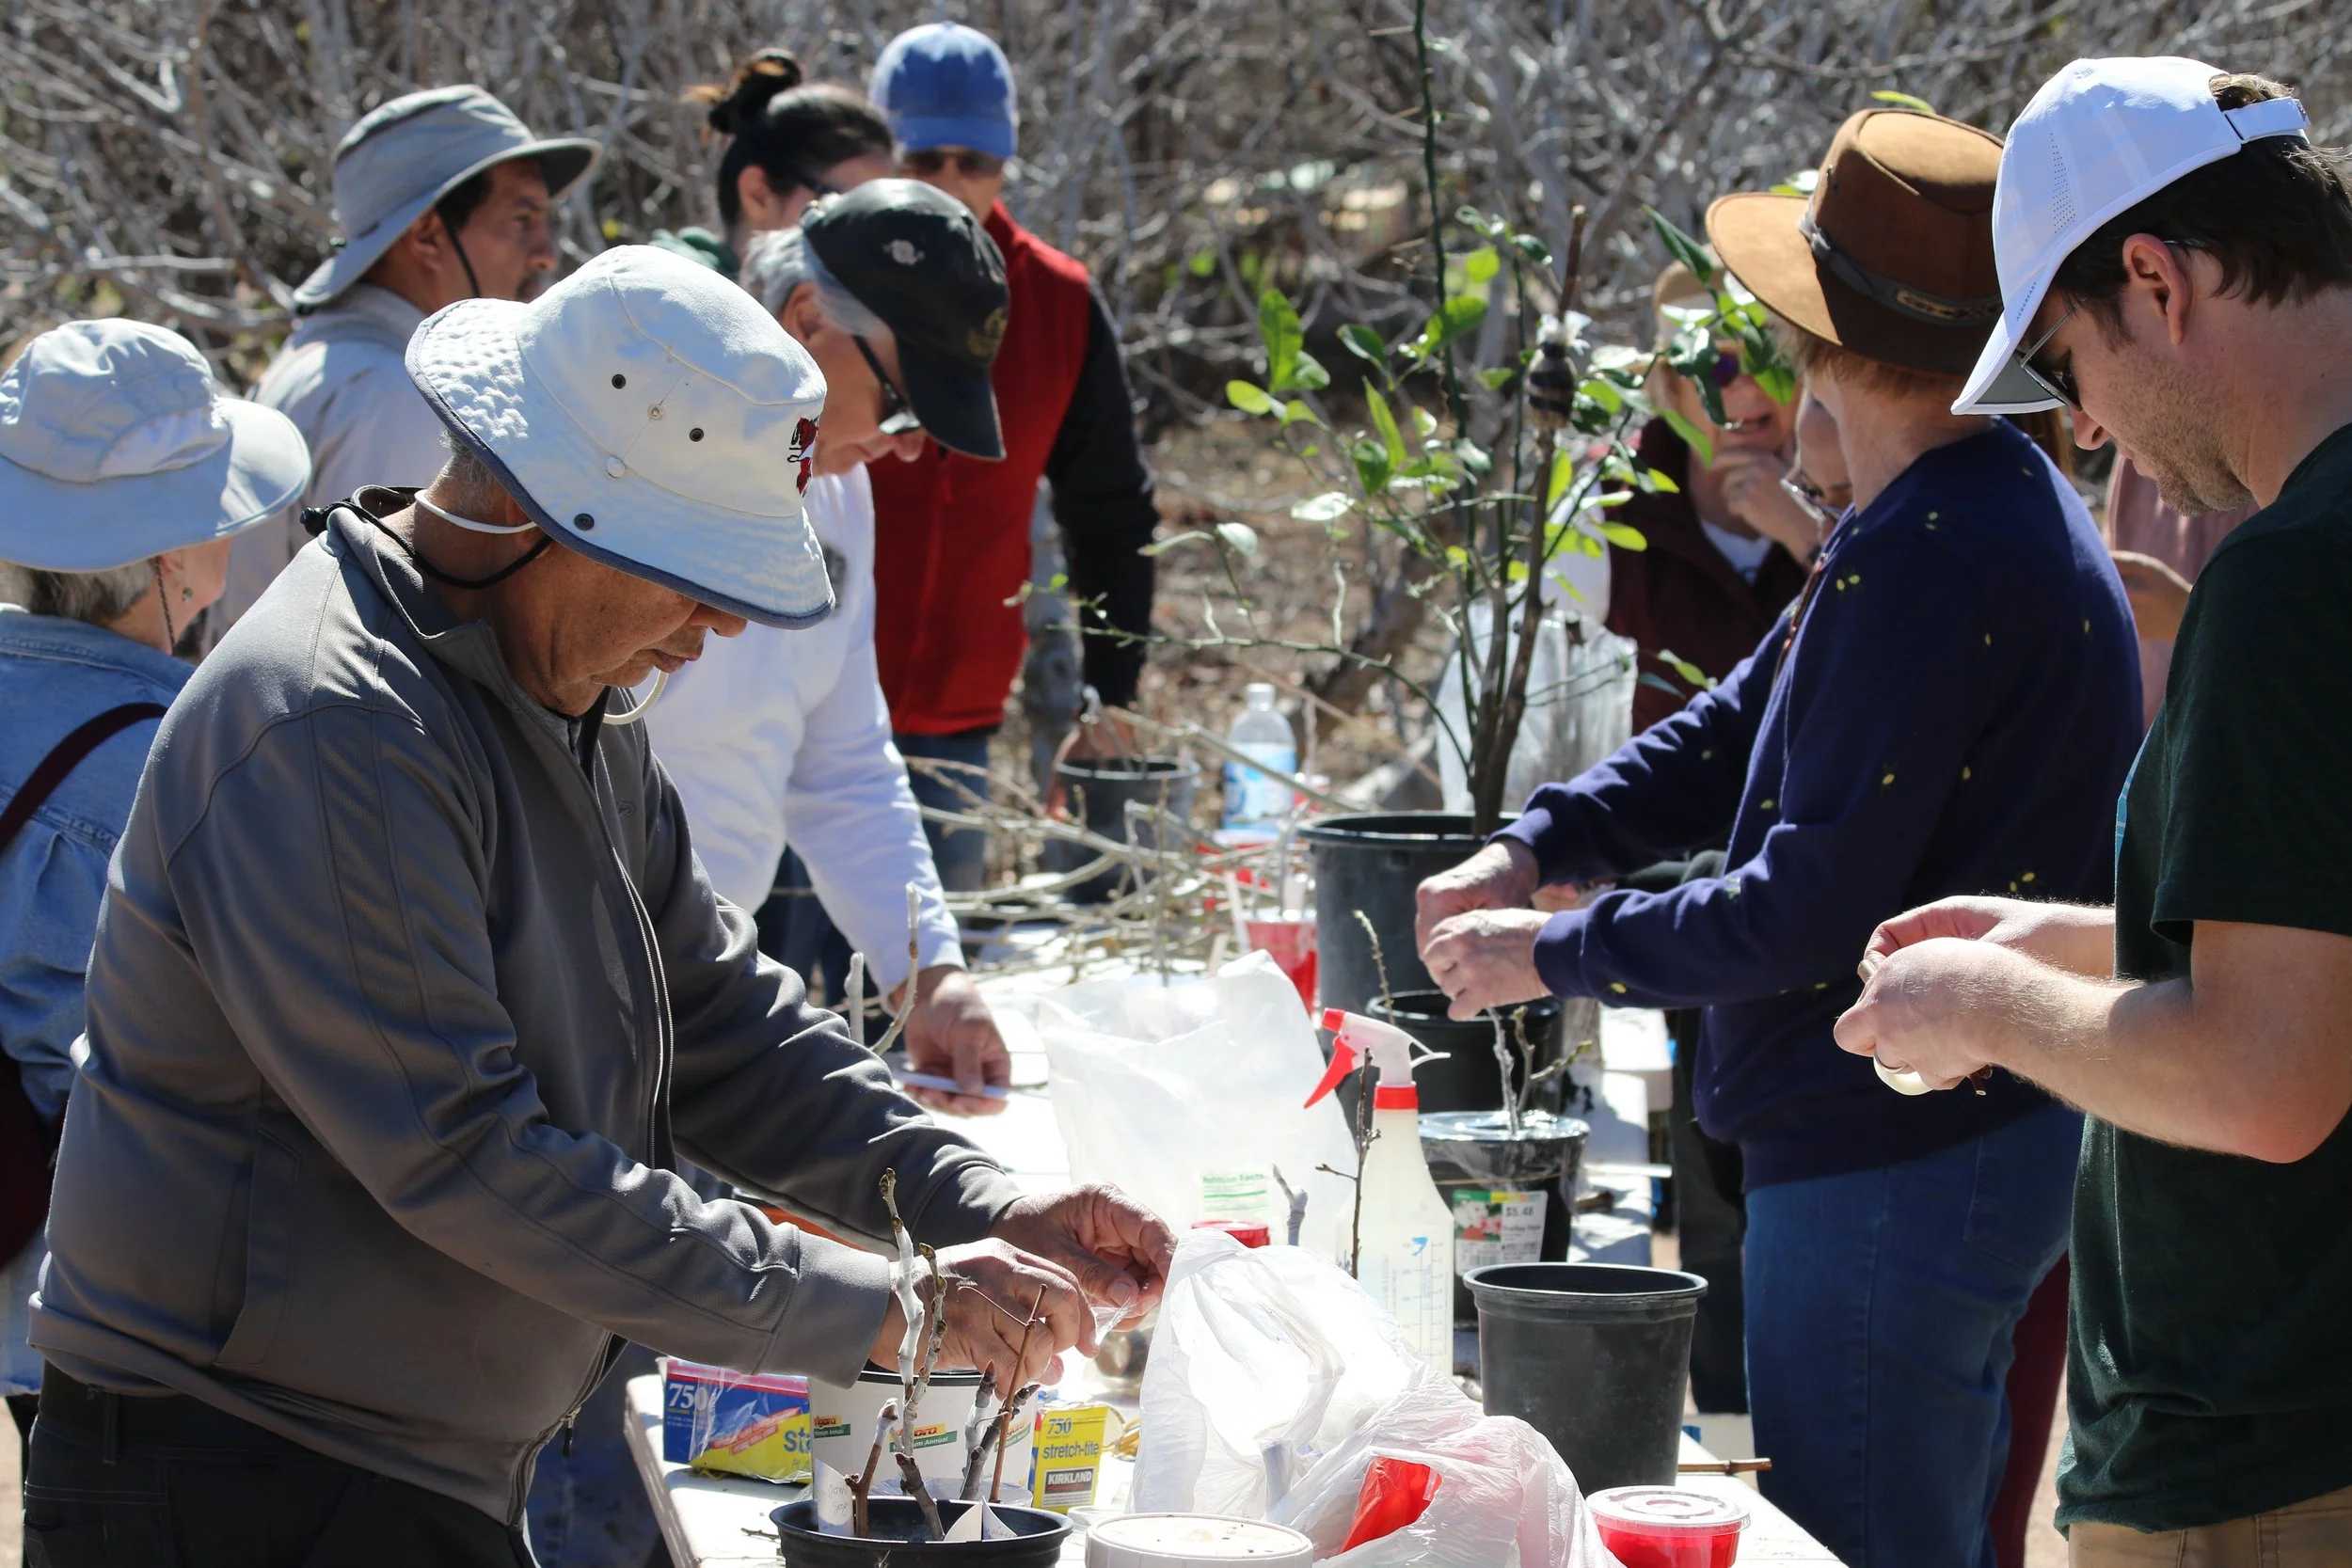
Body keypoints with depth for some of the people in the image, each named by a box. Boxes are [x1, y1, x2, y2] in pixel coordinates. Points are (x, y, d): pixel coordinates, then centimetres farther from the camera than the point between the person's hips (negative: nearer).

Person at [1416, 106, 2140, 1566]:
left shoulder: (1924, 563, -24)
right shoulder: (2001, 503, 11)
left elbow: (1812, 910, -23)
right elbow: (1745, 730, 16)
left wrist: (1555, 952, -11)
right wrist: (1531, 847, 4)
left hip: (1889, 1164, -11)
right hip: (1986, 1133, 11)